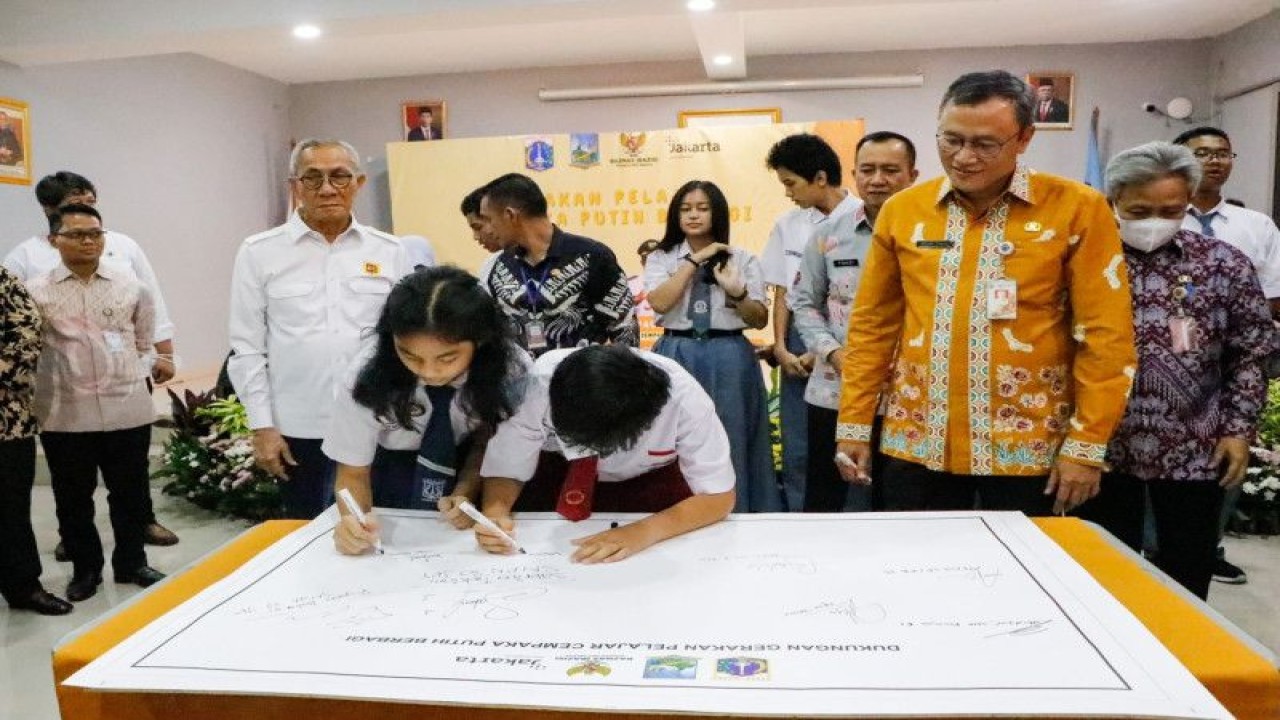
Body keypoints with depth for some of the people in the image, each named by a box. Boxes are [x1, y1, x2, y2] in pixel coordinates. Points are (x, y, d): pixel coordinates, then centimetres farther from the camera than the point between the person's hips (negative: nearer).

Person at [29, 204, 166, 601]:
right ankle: (85, 567, 29)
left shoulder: (132, 285, 2)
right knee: (73, 496, 12)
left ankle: (131, 562, 29)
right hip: (64, 413, -1)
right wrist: (69, 368, 8)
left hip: (127, 408, 1)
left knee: (131, 491, 11)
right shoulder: (36, 290, -2)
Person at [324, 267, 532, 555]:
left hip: (468, 473, 0)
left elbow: (486, 440, -7)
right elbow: (353, 472, -16)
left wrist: (465, 493, -23)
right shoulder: (370, 373, -28)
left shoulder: (512, 369, -27)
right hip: (390, 474, 0)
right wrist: (355, 519, -35)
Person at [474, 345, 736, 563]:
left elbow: (718, 496, -26)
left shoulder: (683, 397, -36)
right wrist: (495, 512, -42)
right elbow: (506, 469, -21)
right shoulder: (538, 383, -35)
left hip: (651, 477, -1)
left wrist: (645, 531, -42)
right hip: (560, 471, 1)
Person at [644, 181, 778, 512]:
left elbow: (760, 320, 3)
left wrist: (737, 292, -16)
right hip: (677, 357, 0)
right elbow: (659, 303, -10)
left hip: (728, 360, 0)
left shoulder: (743, 259, 7)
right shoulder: (661, 258, 8)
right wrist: (694, 260, -9)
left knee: (729, 446, 5)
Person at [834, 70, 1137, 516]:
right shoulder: (901, 210, 2)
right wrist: (854, 424, 4)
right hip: (917, 444, 2)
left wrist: (1086, 444, -7)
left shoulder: (1077, 209, -5)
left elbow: (1105, 336, -5)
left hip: (1028, 448, -2)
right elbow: (872, 325, 6)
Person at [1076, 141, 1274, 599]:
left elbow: (1251, 354, 5)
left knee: (1188, 572, 13)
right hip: (1102, 443, -1)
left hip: (1194, 448, 1)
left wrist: (1239, 429, -1)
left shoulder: (1223, 264, 1)